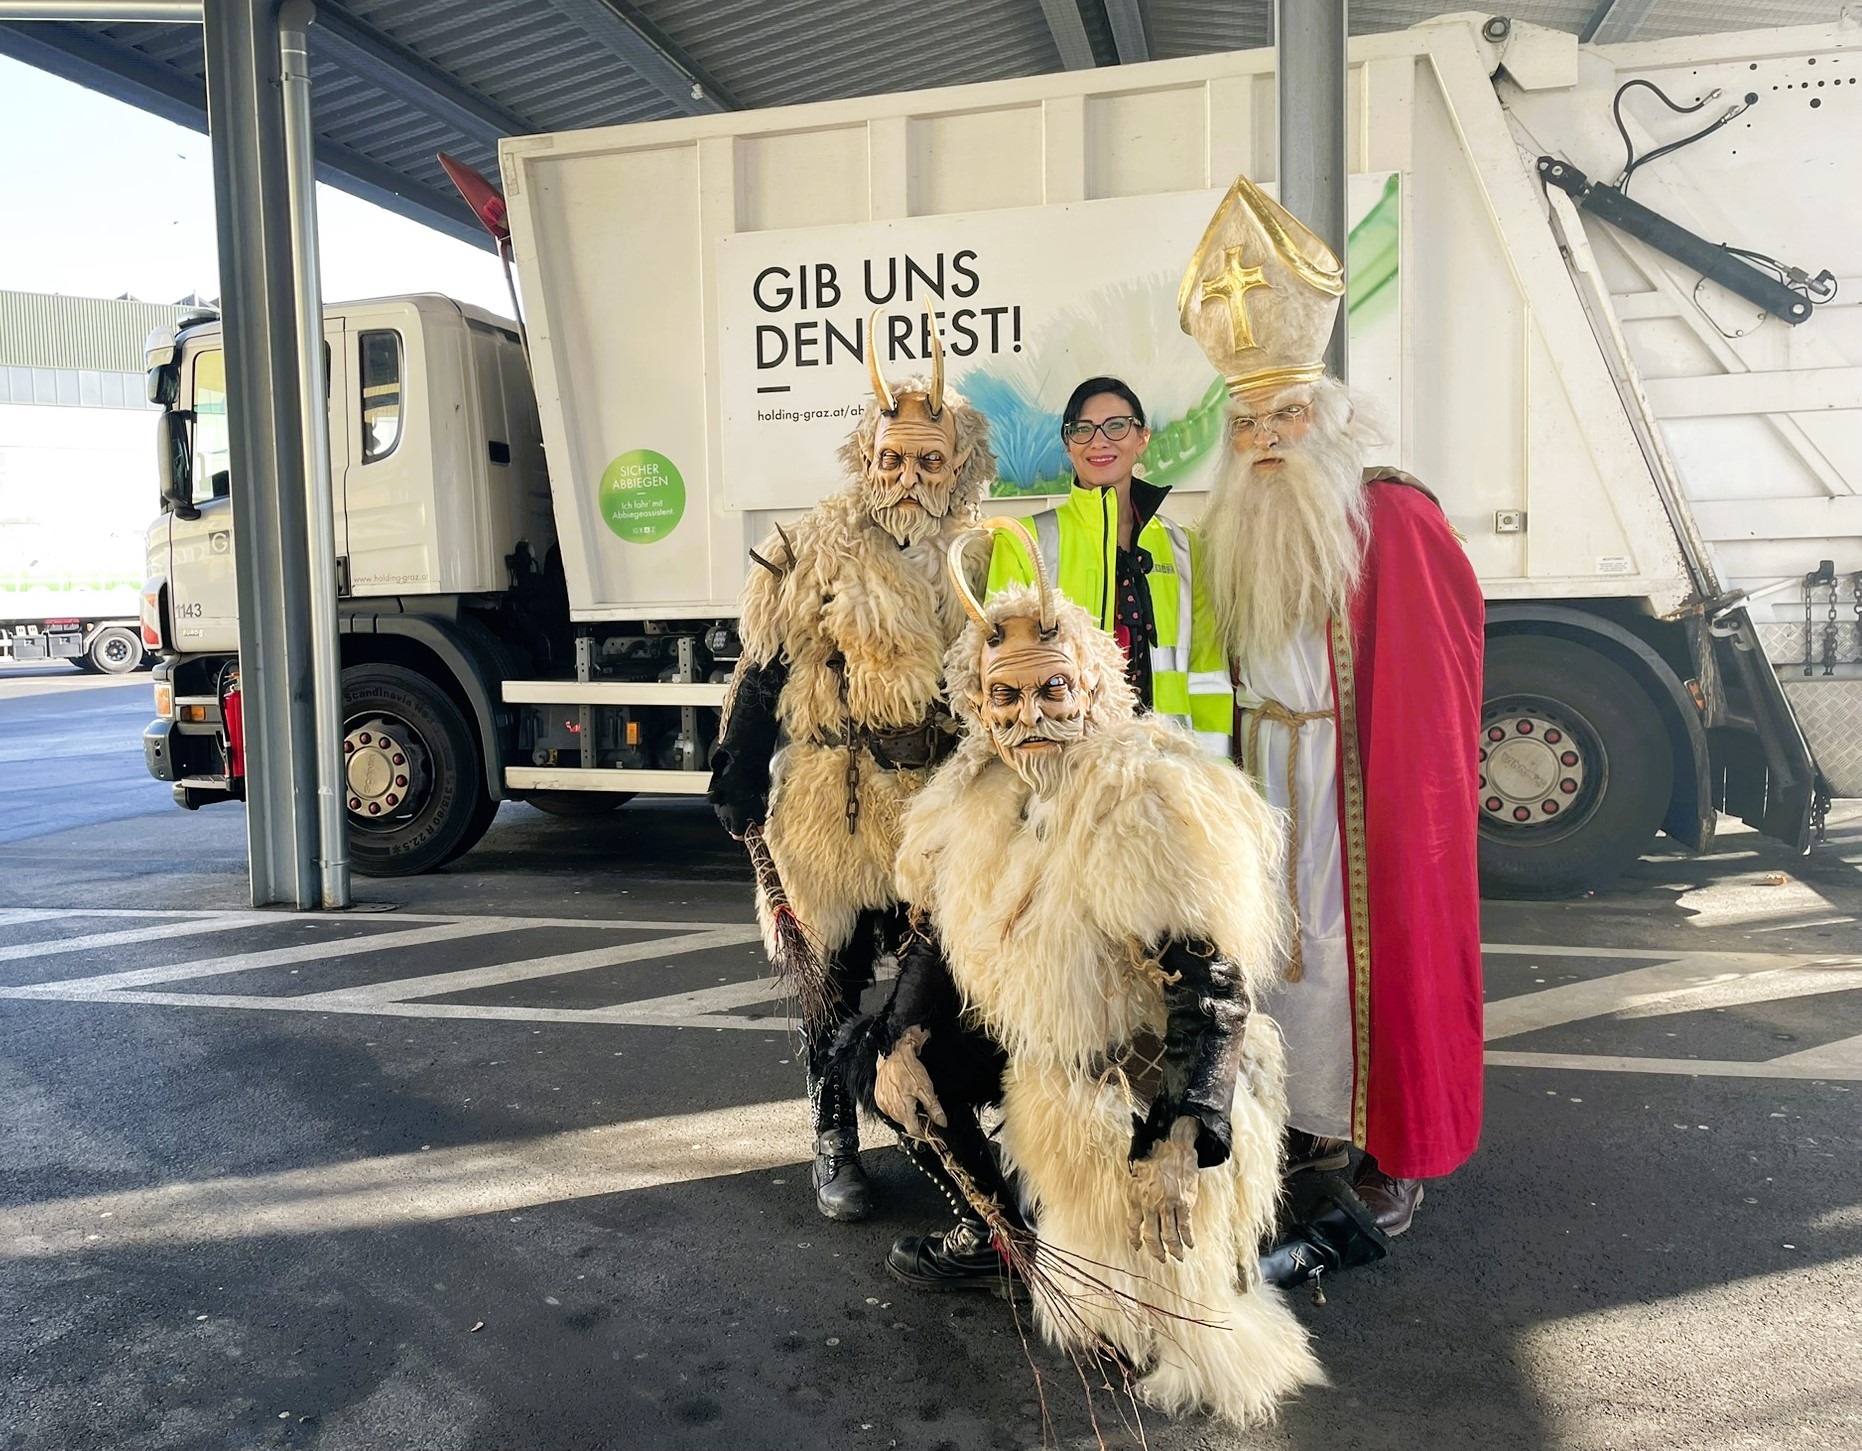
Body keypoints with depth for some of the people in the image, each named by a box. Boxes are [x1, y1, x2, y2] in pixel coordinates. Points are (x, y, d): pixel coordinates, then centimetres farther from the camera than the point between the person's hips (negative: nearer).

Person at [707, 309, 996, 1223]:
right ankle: (837, 1145, 27)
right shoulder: (811, 558, -4)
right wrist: (743, 796, -3)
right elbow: (761, 682, -2)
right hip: (835, 813, -2)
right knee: (837, 979, 10)